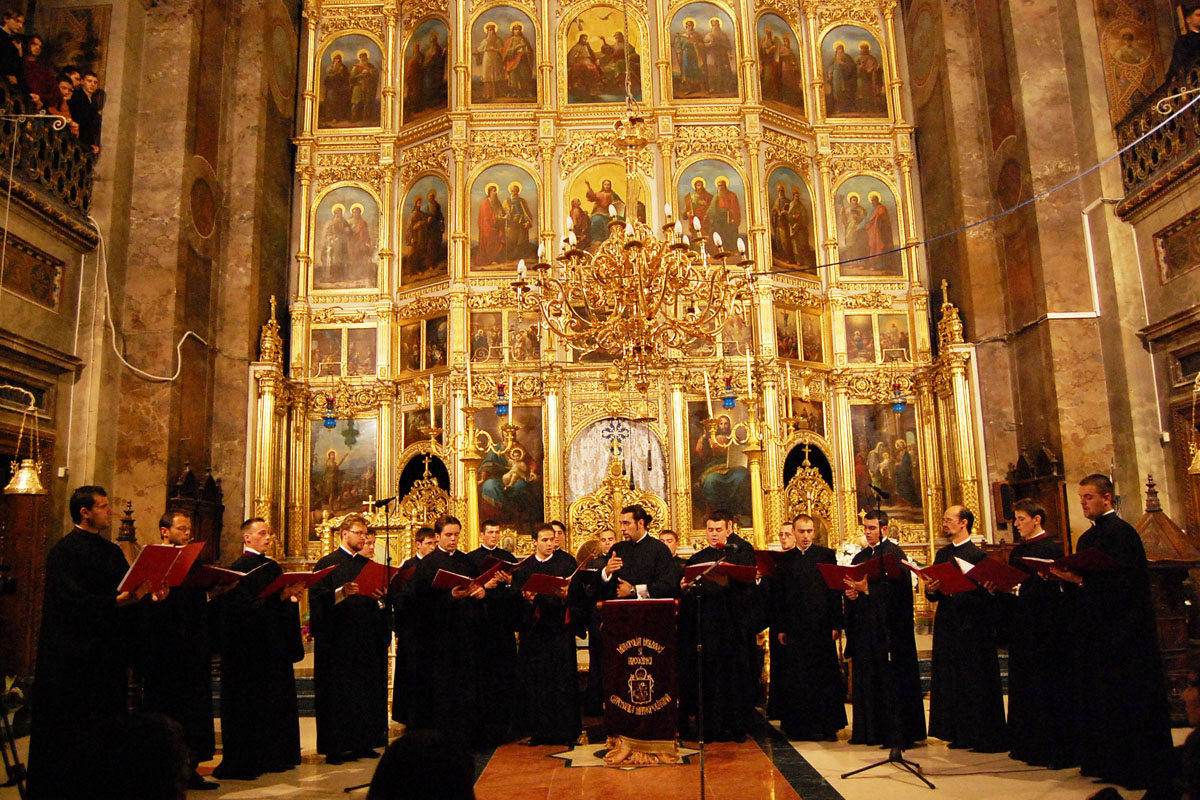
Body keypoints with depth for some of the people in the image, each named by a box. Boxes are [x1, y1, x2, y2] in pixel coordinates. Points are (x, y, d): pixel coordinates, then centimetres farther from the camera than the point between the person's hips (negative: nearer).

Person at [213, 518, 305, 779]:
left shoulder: (272, 567, 14)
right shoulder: (239, 569, -9)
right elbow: (246, 607, -18)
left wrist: (292, 594, -4)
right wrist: (281, 596, -23)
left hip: (274, 646, 8)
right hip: (250, 648, -8)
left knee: (276, 699, 10)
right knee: (251, 700, -2)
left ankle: (273, 755, 19)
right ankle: (244, 761, 7)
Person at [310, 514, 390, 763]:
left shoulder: (368, 565, 15)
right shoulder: (327, 564, -1)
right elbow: (317, 598, -11)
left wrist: (380, 598, -5)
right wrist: (341, 592, -24)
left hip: (366, 639, 5)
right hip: (338, 638, -5)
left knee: (366, 691, 7)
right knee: (338, 693, -1)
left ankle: (363, 742, 15)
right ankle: (335, 747, 7)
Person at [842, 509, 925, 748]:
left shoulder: (894, 553, -7)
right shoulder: (860, 556, 15)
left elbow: (897, 589, -17)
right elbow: (853, 586, 17)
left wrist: (867, 588, -22)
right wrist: (851, 592, -4)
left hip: (888, 627, -7)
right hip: (864, 627, 7)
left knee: (891, 678, -3)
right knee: (867, 679, 10)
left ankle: (896, 732, 5)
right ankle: (870, 730, 18)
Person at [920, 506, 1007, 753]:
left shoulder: (979, 555, -9)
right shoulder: (942, 554, 12)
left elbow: (985, 592, -16)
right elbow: (933, 593, 12)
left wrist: (953, 590, -22)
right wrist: (931, 589, -9)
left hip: (972, 628, -7)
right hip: (947, 627, 7)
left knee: (976, 684, 1)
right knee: (952, 683, 11)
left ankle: (985, 738, 12)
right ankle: (961, 734, 22)